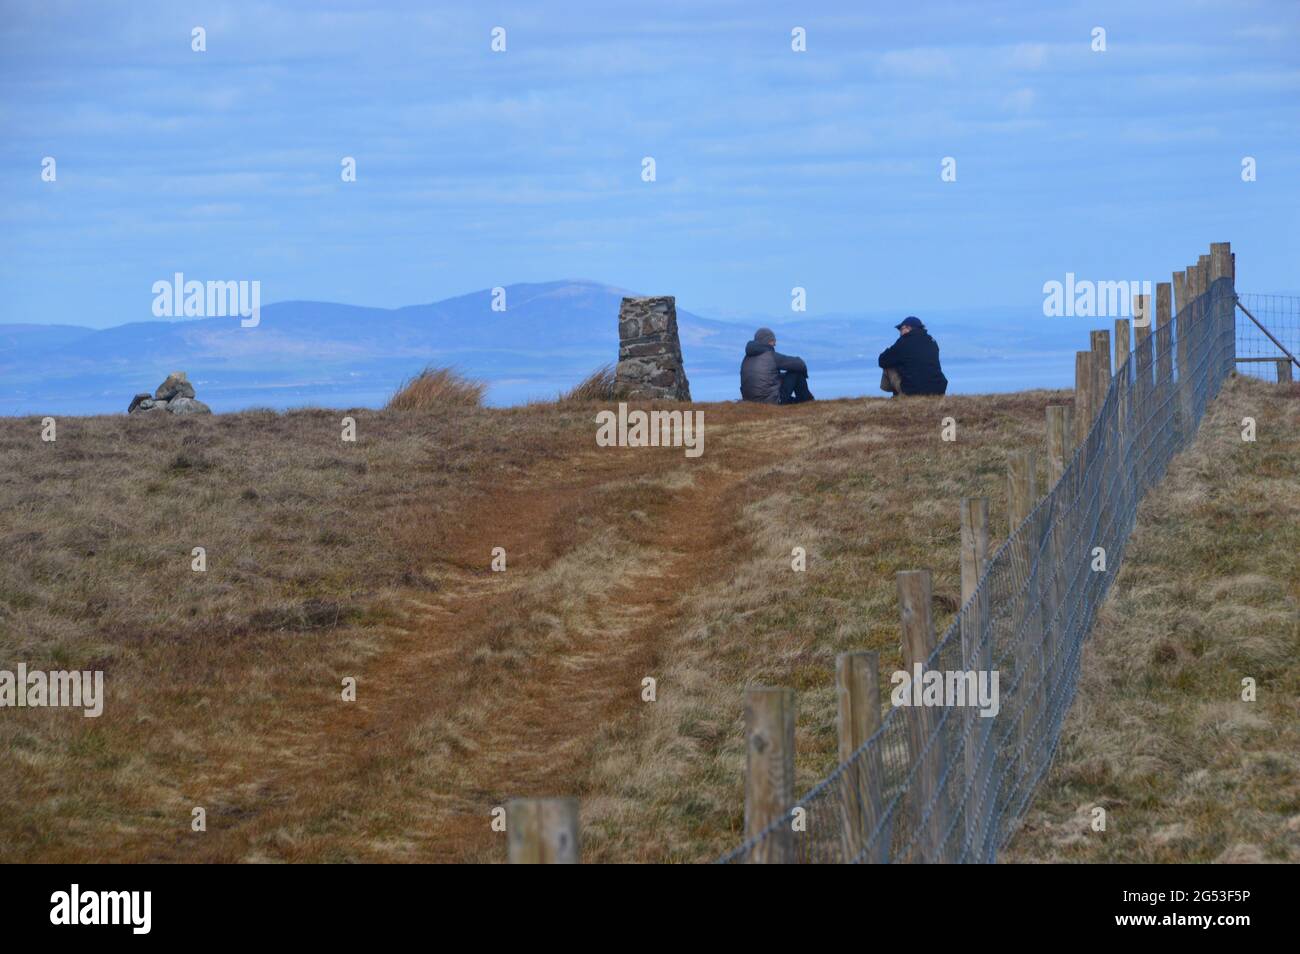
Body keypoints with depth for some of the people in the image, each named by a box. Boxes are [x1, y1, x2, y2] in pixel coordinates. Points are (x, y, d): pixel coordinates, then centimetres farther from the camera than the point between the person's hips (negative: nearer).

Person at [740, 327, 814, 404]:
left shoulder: (747, 358, 7)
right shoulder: (772, 356, -12)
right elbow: (799, 364, -3)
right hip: (772, 400, -7)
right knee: (797, 372, 7)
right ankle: (806, 400, 23)